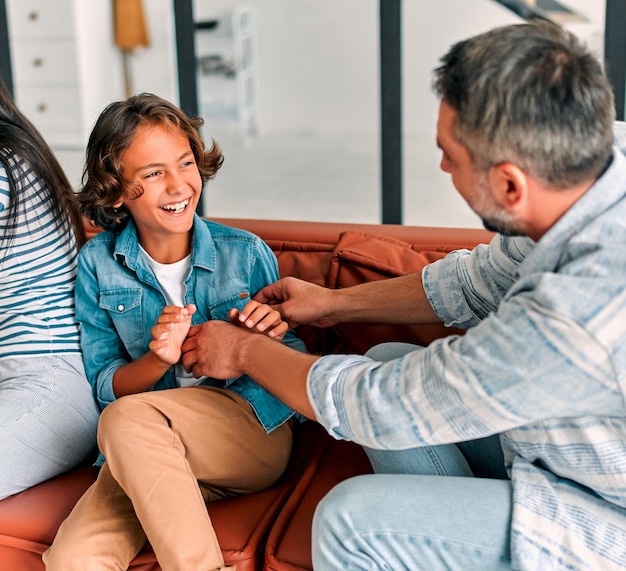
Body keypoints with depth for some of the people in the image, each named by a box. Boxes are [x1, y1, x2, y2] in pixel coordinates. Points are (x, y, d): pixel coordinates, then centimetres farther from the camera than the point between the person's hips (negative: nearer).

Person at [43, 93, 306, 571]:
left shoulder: (245, 253, 1)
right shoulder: (98, 264, 4)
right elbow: (106, 385, 4)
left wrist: (273, 342, -17)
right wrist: (159, 359, -17)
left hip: (255, 430, -1)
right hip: (146, 457, 1)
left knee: (127, 420, -31)